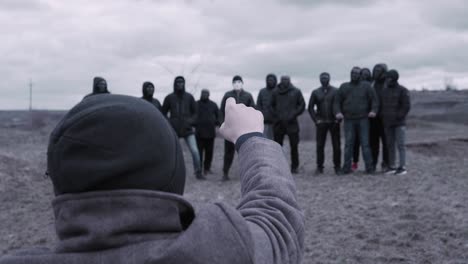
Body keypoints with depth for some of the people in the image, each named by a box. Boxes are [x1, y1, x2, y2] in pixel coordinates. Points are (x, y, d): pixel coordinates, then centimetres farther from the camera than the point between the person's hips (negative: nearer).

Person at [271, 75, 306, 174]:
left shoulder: (296, 92, 5)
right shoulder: (276, 92, 7)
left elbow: (302, 105, 6)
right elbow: (272, 105, 15)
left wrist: (293, 115, -5)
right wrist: (276, 115, 0)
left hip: (292, 123, -1)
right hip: (278, 123, 1)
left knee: (294, 145, -1)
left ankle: (294, 167, 8)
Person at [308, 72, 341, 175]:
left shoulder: (336, 91, 4)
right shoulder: (315, 92, 8)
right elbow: (310, 107, 9)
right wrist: (316, 120, -1)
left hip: (334, 123, -1)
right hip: (321, 123, 1)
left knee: (336, 146, 0)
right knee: (320, 145, 1)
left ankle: (337, 167, 6)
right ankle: (319, 167, 7)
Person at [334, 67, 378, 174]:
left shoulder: (366, 86, 8)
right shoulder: (344, 87, 11)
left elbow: (374, 99, 5)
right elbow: (337, 101, 11)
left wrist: (373, 110, -11)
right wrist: (338, 112, -6)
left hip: (363, 119, -1)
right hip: (349, 120, 1)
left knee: (365, 143, -3)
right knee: (348, 144, 0)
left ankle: (369, 167, -1)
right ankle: (347, 167, 4)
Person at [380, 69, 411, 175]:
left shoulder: (403, 90, -7)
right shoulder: (384, 91, 9)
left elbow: (406, 106, -12)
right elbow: (382, 106, 15)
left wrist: (397, 118, -15)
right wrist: (383, 118, 4)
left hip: (399, 123, -5)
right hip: (388, 123, 5)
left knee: (400, 145, -5)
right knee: (390, 145, 6)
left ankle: (402, 167, -1)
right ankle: (392, 166, 11)